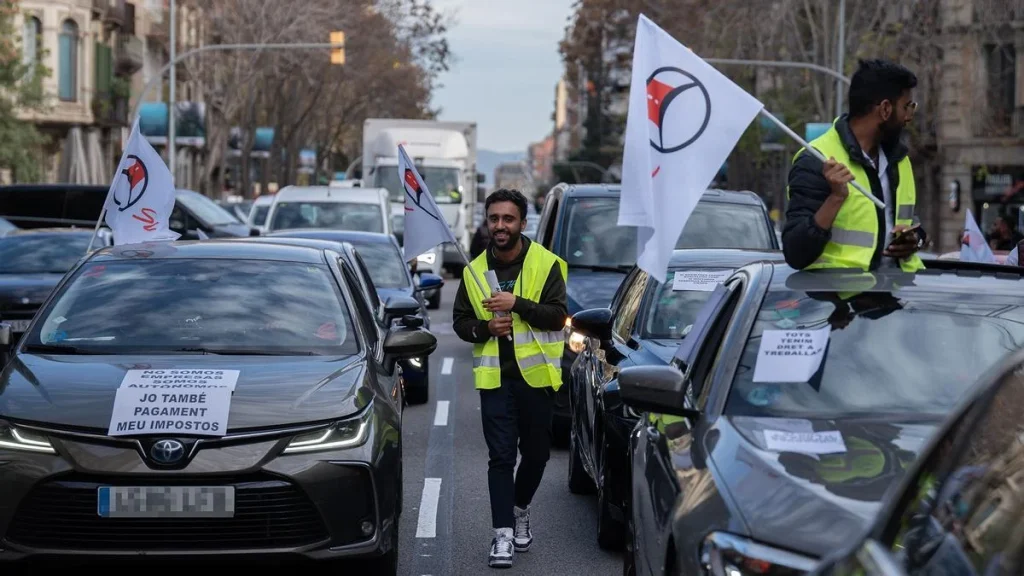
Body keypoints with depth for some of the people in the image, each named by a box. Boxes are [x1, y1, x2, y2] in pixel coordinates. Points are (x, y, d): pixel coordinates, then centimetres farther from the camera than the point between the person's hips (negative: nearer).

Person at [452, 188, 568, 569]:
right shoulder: (475, 270, 5)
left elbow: (558, 315, -12)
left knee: (536, 452, 11)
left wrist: (517, 304, -23)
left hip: (535, 375, -1)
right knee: (501, 456, -3)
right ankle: (503, 533, -2)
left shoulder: (545, 264, -5)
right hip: (495, 378, 1)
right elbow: (460, 321, 11)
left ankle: (520, 509, 36)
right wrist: (484, 328, -10)